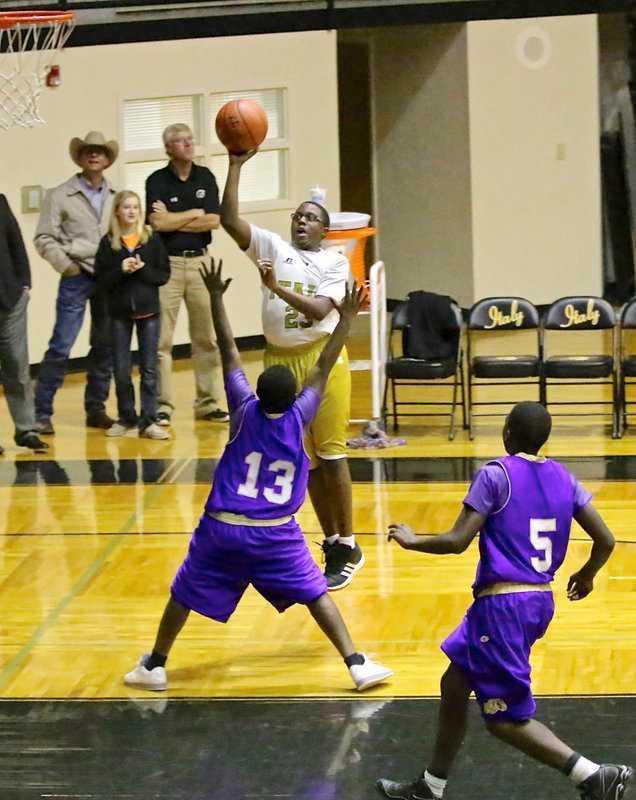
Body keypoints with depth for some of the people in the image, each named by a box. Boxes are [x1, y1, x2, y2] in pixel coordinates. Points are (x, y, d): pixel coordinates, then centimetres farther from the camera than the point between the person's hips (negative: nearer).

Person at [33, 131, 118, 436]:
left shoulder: (116, 197, 11)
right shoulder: (61, 196, 1)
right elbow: (44, 238, -1)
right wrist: (65, 264, -11)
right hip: (77, 279, -4)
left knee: (105, 347, 8)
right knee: (61, 346, -8)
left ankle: (96, 409, 19)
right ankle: (42, 413, -4)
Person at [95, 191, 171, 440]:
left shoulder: (152, 241, 0)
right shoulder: (108, 244, -1)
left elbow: (163, 275, -2)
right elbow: (102, 280, -4)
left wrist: (142, 270, -17)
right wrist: (121, 270, -20)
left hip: (148, 311, 0)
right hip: (120, 312, 0)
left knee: (149, 369, 1)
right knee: (121, 370, 6)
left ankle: (148, 421, 4)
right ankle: (126, 417, 20)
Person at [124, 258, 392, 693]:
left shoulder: (245, 410, -6)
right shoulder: (297, 418, -7)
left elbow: (229, 351, -1)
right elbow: (323, 368, 1)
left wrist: (217, 298, 5)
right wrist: (345, 320, 9)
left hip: (222, 527, 0)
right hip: (276, 533, 0)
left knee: (185, 594, 15)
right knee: (316, 595, 6)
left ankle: (154, 665, 19)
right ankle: (357, 663, -3)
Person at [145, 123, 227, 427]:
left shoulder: (205, 177, 8)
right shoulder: (157, 181, -3)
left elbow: (213, 221, -3)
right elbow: (157, 223, -16)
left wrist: (173, 219, -8)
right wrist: (194, 214, -6)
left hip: (200, 262, 3)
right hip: (167, 264, -3)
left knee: (206, 336, 5)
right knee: (161, 338, -4)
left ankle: (208, 402, 13)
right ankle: (162, 405, 0)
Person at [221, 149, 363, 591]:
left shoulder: (335, 262, 0)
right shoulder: (273, 248, 8)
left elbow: (318, 310, -16)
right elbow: (229, 220, -5)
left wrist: (278, 288, -29)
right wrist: (236, 166, -10)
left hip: (322, 359, -4)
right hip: (281, 360, 4)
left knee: (330, 453, -5)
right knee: (307, 460, 8)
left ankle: (346, 546, 2)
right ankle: (334, 543, 16)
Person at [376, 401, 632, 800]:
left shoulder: (496, 474, -11)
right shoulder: (562, 478, 7)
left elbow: (457, 541, -14)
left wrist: (412, 541, 4)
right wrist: (587, 575, 26)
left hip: (502, 604, -8)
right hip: (540, 601, 8)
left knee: (506, 719, -1)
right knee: (455, 683, 23)